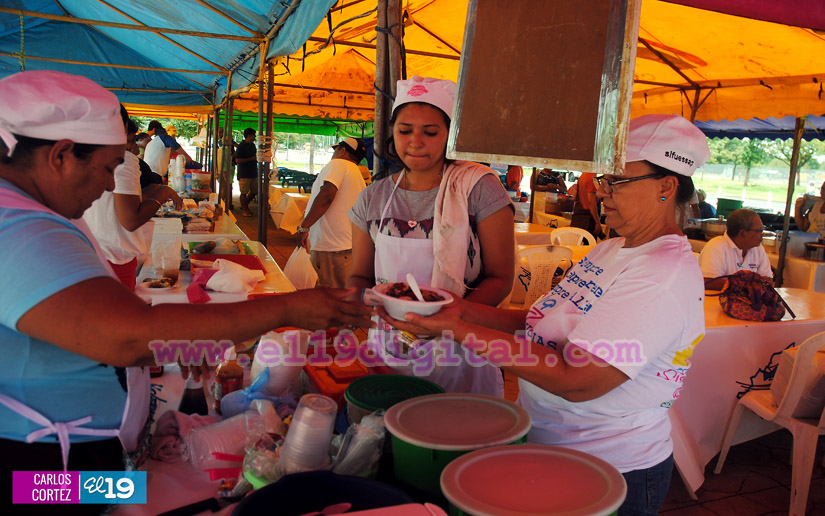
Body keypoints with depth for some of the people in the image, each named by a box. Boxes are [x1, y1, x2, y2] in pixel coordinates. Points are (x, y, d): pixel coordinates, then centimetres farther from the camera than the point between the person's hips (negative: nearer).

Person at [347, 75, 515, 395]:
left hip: (459, 356, -3)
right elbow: (359, 276, 10)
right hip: (389, 351, 3)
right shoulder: (373, 198, 4)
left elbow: (501, 278, -8)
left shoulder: (479, 188, -7)